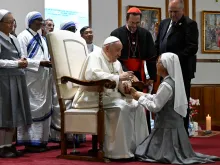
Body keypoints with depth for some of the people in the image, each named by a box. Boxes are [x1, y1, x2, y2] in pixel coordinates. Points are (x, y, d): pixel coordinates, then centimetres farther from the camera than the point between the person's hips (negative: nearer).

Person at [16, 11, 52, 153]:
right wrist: (40, 63, -19)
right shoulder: (23, 37, -6)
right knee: (32, 109, -7)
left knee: (43, 108, 8)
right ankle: (30, 141, -2)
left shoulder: (41, 38, 18)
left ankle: (40, 139, 13)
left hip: (43, 79, 8)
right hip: (31, 80, -8)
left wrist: (50, 62, 1)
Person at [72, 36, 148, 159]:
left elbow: (119, 85, 17)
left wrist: (125, 84, -9)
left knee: (137, 106, -7)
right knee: (121, 107, -30)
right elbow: (91, 75, -29)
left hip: (110, 96, 9)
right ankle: (119, 151, -27)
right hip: (93, 97, -9)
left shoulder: (116, 63, 16)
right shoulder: (95, 56, -9)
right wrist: (118, 77, -29)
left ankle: (139, 146, -5)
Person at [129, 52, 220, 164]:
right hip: (173, 124, 9)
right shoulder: (174, 81, 8)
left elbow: (155, 107, -19)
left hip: (167, 127, -9)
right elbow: (156, 98, 14)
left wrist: (140, 98, -6)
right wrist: (138, 93, 11)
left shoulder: (166, 85, -21)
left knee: (144, 153, 0)